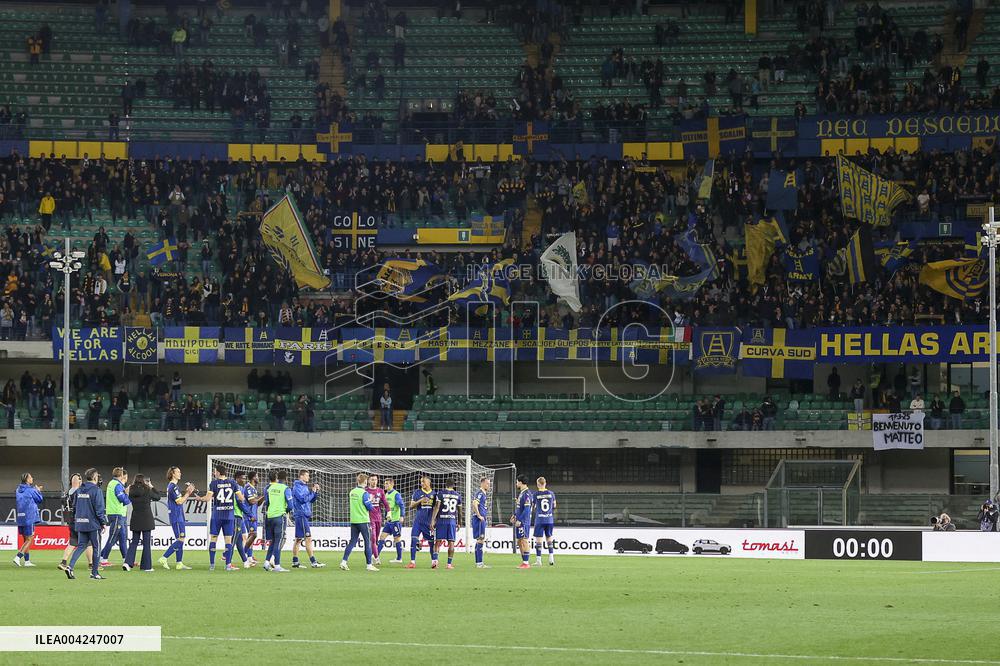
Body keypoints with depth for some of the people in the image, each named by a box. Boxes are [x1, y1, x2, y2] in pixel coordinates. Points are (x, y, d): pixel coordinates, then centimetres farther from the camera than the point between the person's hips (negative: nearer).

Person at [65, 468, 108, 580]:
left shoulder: (79, 490, 8)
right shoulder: (96, 491, -12)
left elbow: (75, 507, 14)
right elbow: (99, 508, -14)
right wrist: (103, 522, -5)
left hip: (81, 524, 6)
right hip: (93, 524, -6)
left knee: (81, 546, 10)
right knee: (96, 547, 6)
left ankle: (70, 567, -8)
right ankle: (95, 572, 9)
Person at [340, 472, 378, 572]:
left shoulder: (352, 492, 7)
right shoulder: (364, 493, -13)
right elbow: (370, 507, -11)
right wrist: (370, 500, 9)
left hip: (353, 521, 6)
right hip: (364, 521, -6)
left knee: (352, 541, 9)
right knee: (368, 542, 2)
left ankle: (344, 562, -2)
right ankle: (369, 565, 2)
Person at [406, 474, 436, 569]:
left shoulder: (434, 493, 7)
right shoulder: (417, 492, 4)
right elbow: (411, 506, 0)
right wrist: (420, 501, -16)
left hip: (429, 521, 1)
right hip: (418, 521, -1)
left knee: (432, 541, 3)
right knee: (414, 540, -9)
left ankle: (434, 561, 15)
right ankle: (412, 562, -5)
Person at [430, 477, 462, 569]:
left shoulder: (441, 494, -1)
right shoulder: (458, 495, 7)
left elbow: (437, 507, -10)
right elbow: (459, 511, 12)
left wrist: (432, 520, -11)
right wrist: (459, 523, 22)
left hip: (441, 520, -1)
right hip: (452, 520, 1)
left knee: (438, 541, 4)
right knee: (451, 543, 4)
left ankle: (435, 560, -11)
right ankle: (450, 563, 2)